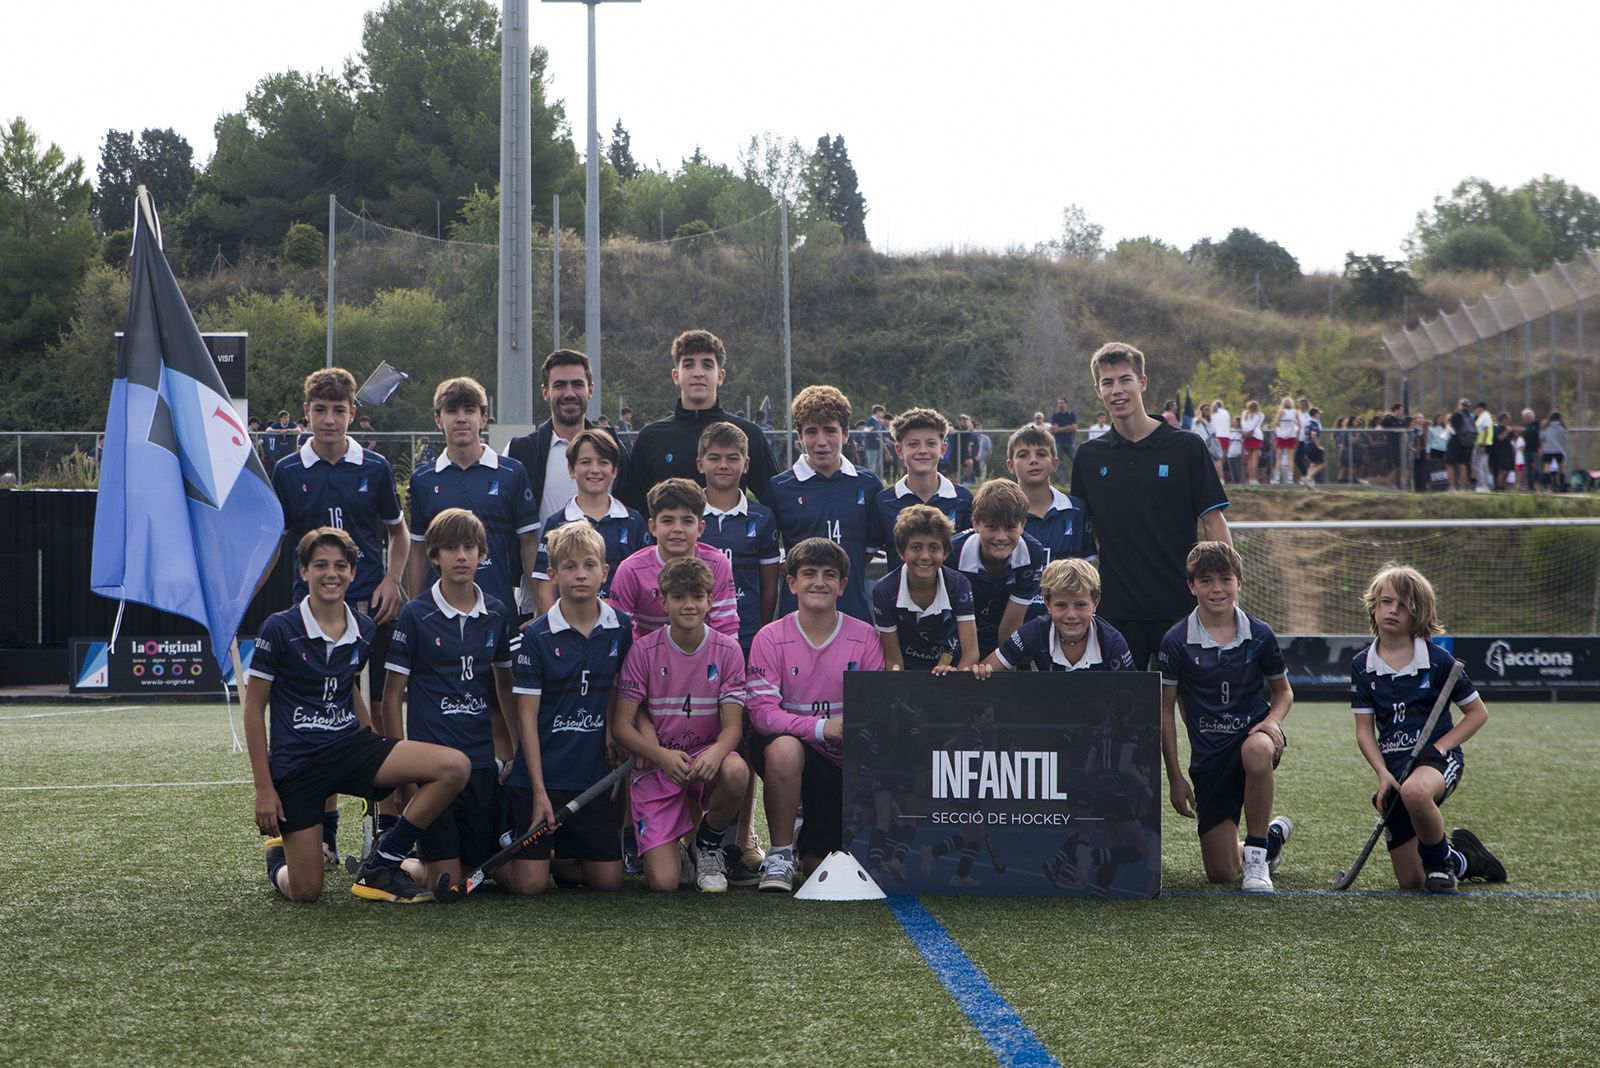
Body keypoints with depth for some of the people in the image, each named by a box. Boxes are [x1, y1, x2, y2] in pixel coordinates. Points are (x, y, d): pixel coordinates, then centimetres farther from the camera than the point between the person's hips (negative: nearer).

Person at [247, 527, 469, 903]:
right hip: (296, 764, -4)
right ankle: (277, 853, 32)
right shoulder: (280, 629, -11)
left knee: (455, 766, -19)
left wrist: (374, 742, 17)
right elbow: (254, 707, -6)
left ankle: (379, 867, -6)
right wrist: (263, 787, -8)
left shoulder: (363, 631, 4)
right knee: (305, 893, -7)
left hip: (350, 746, 4)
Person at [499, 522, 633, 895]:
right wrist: (539, 790, -11)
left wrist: (611, 730, 1)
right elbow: (527, 715, -7)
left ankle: (555, 857, 27)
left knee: (608, 879, 0)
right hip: (540, 776, -3)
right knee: (530, 884, -9)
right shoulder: (537, 636, -8)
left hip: (595, 776, 4)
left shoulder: (621, 629, 1)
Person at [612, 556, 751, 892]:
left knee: (736, 772, -38)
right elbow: (622, 726, -9)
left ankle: (708, 845, -4)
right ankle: (671, 849, 22)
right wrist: (663, 755, -27)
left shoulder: (727, 650, -3)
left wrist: (716, 752, -32)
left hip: (706, 755, 2)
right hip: (655, 764, -1)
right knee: (663, 882, -19)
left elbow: (732, 726, -8)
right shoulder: (644, 650, -7)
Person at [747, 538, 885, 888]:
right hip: (788, 746, -2)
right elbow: (761, 710, -15)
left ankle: (809, 839, 35)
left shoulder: (864, 637, -2)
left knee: (821, 865, -6)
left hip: (843, 760, 2)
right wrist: (822, 727, -29)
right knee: (784, 746, -38)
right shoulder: (771, 637, -7)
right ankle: (780, 854, -18)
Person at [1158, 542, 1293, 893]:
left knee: (1256, 750, -42)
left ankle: (1257, 855, -21)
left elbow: (1283, 691, 12)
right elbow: (1164, 709, 1)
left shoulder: (1260, 636, -3)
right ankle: (1273, 835, 34)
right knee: (1220, 873, -4)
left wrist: (1273, 720, -11)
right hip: (1208, 753, 1)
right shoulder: (1176, 641, -6)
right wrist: (1174, 775, -1)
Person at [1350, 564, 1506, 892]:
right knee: (1410, 880, 2)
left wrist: (1441, 745, -13)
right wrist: (1383, 774, -13)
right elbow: (1364, 730, 3)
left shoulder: (1437, 660, -6)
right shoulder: (1362, 665, 2)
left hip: (1438, 755, -4)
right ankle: (1461, 858, 37)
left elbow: (1477, 712, 1)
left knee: (1415, 790, -44)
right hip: (1393, 763, 4)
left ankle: (1441, 859, -13)